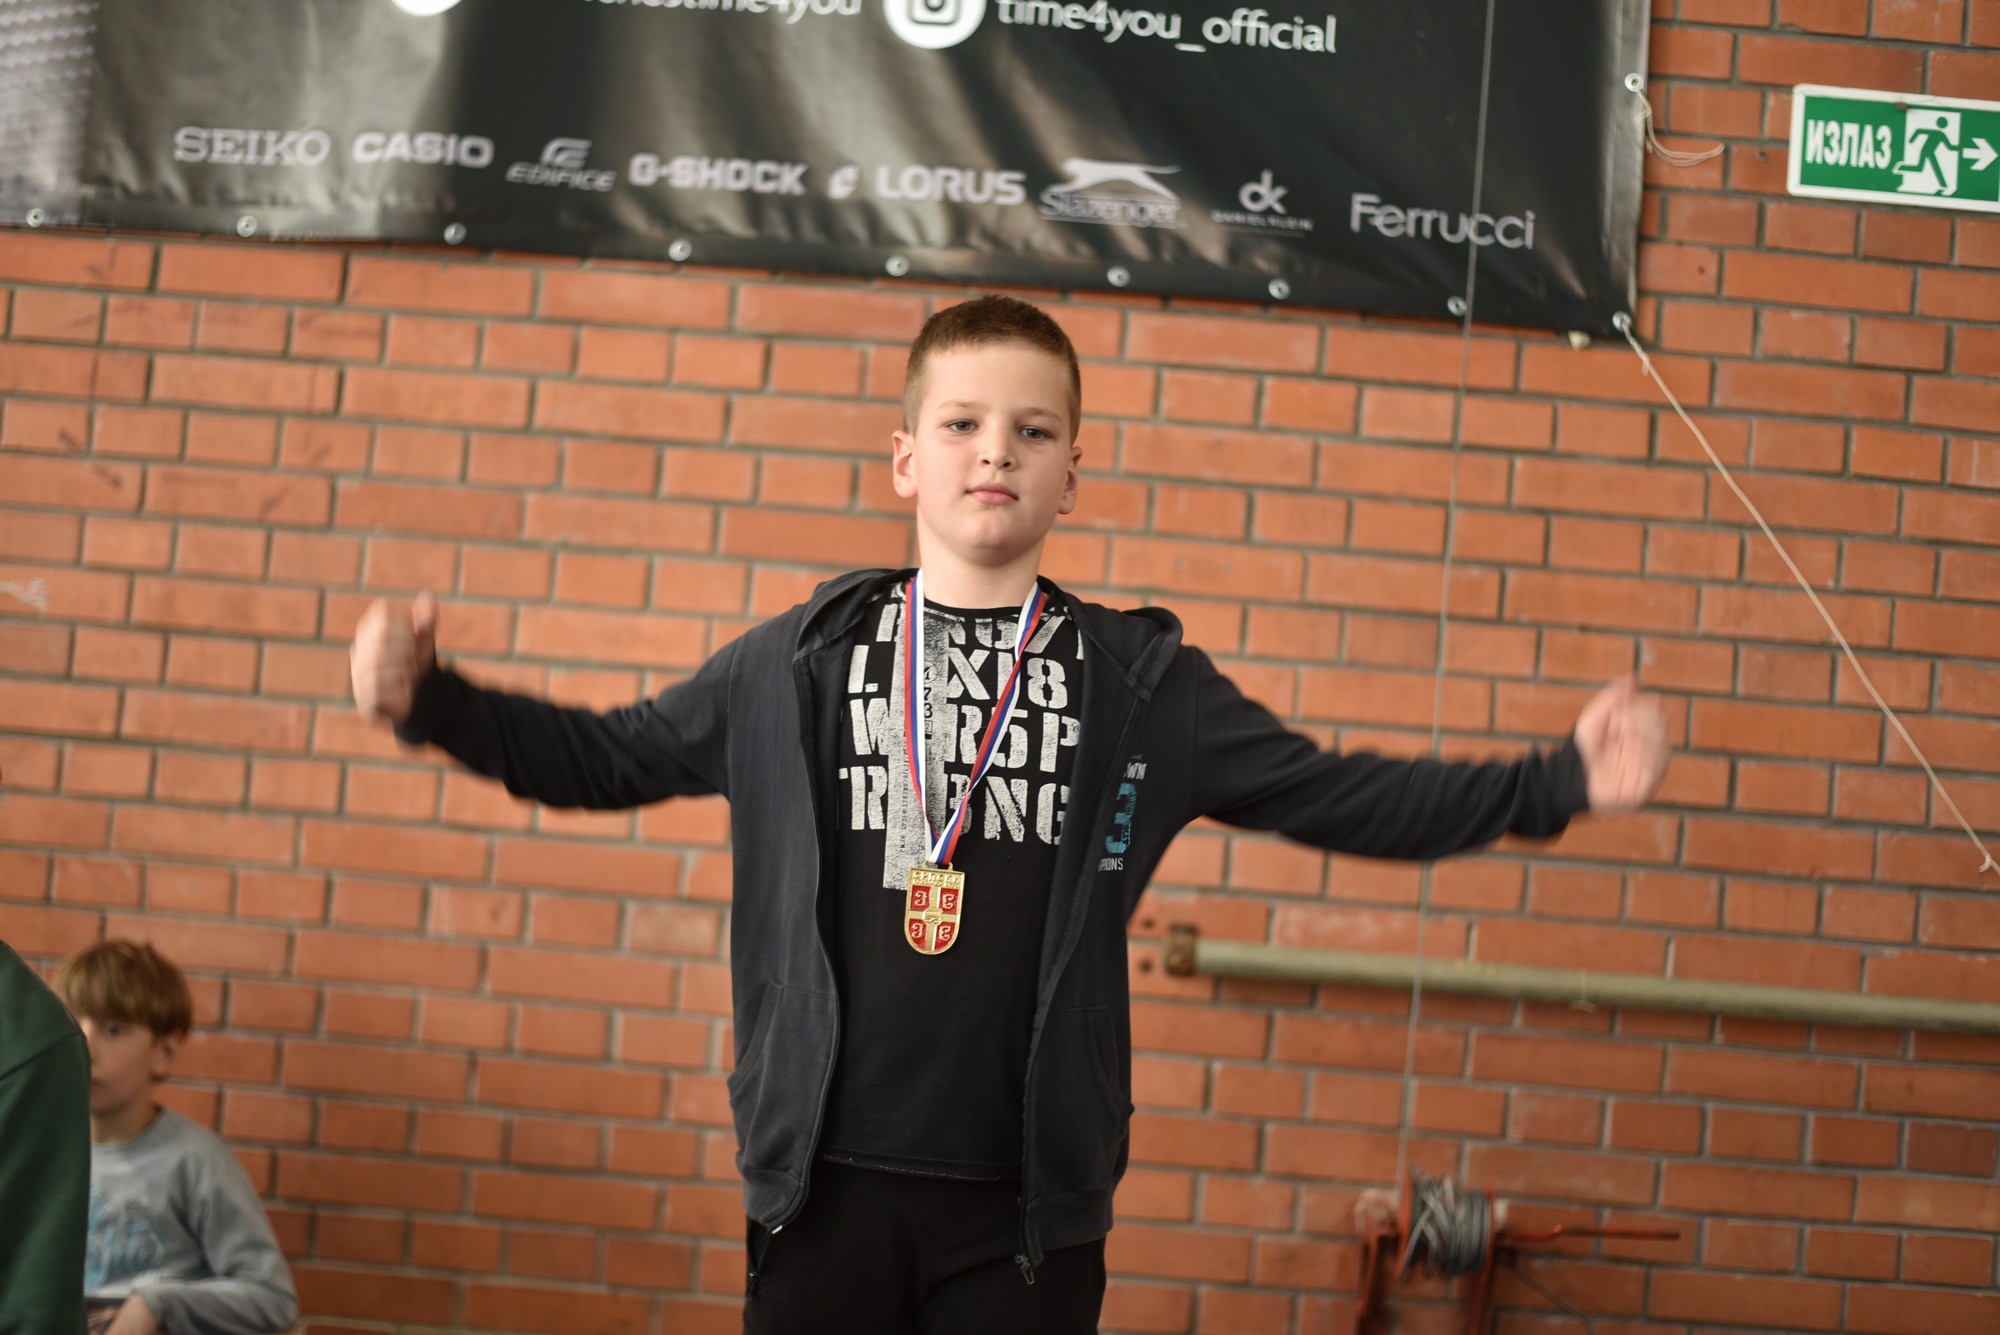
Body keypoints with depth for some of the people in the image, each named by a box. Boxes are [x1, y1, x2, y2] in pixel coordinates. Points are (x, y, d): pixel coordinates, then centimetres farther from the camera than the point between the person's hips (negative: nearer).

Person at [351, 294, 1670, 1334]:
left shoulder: (1141, 683, 5)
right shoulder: (807, 661, 6)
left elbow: (1346, 799, 5)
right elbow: (609, 757, 11)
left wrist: (1563, 781, -5)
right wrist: (432, 701, -2)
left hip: (1030, 1196, 0)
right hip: (829, 1180, 0)